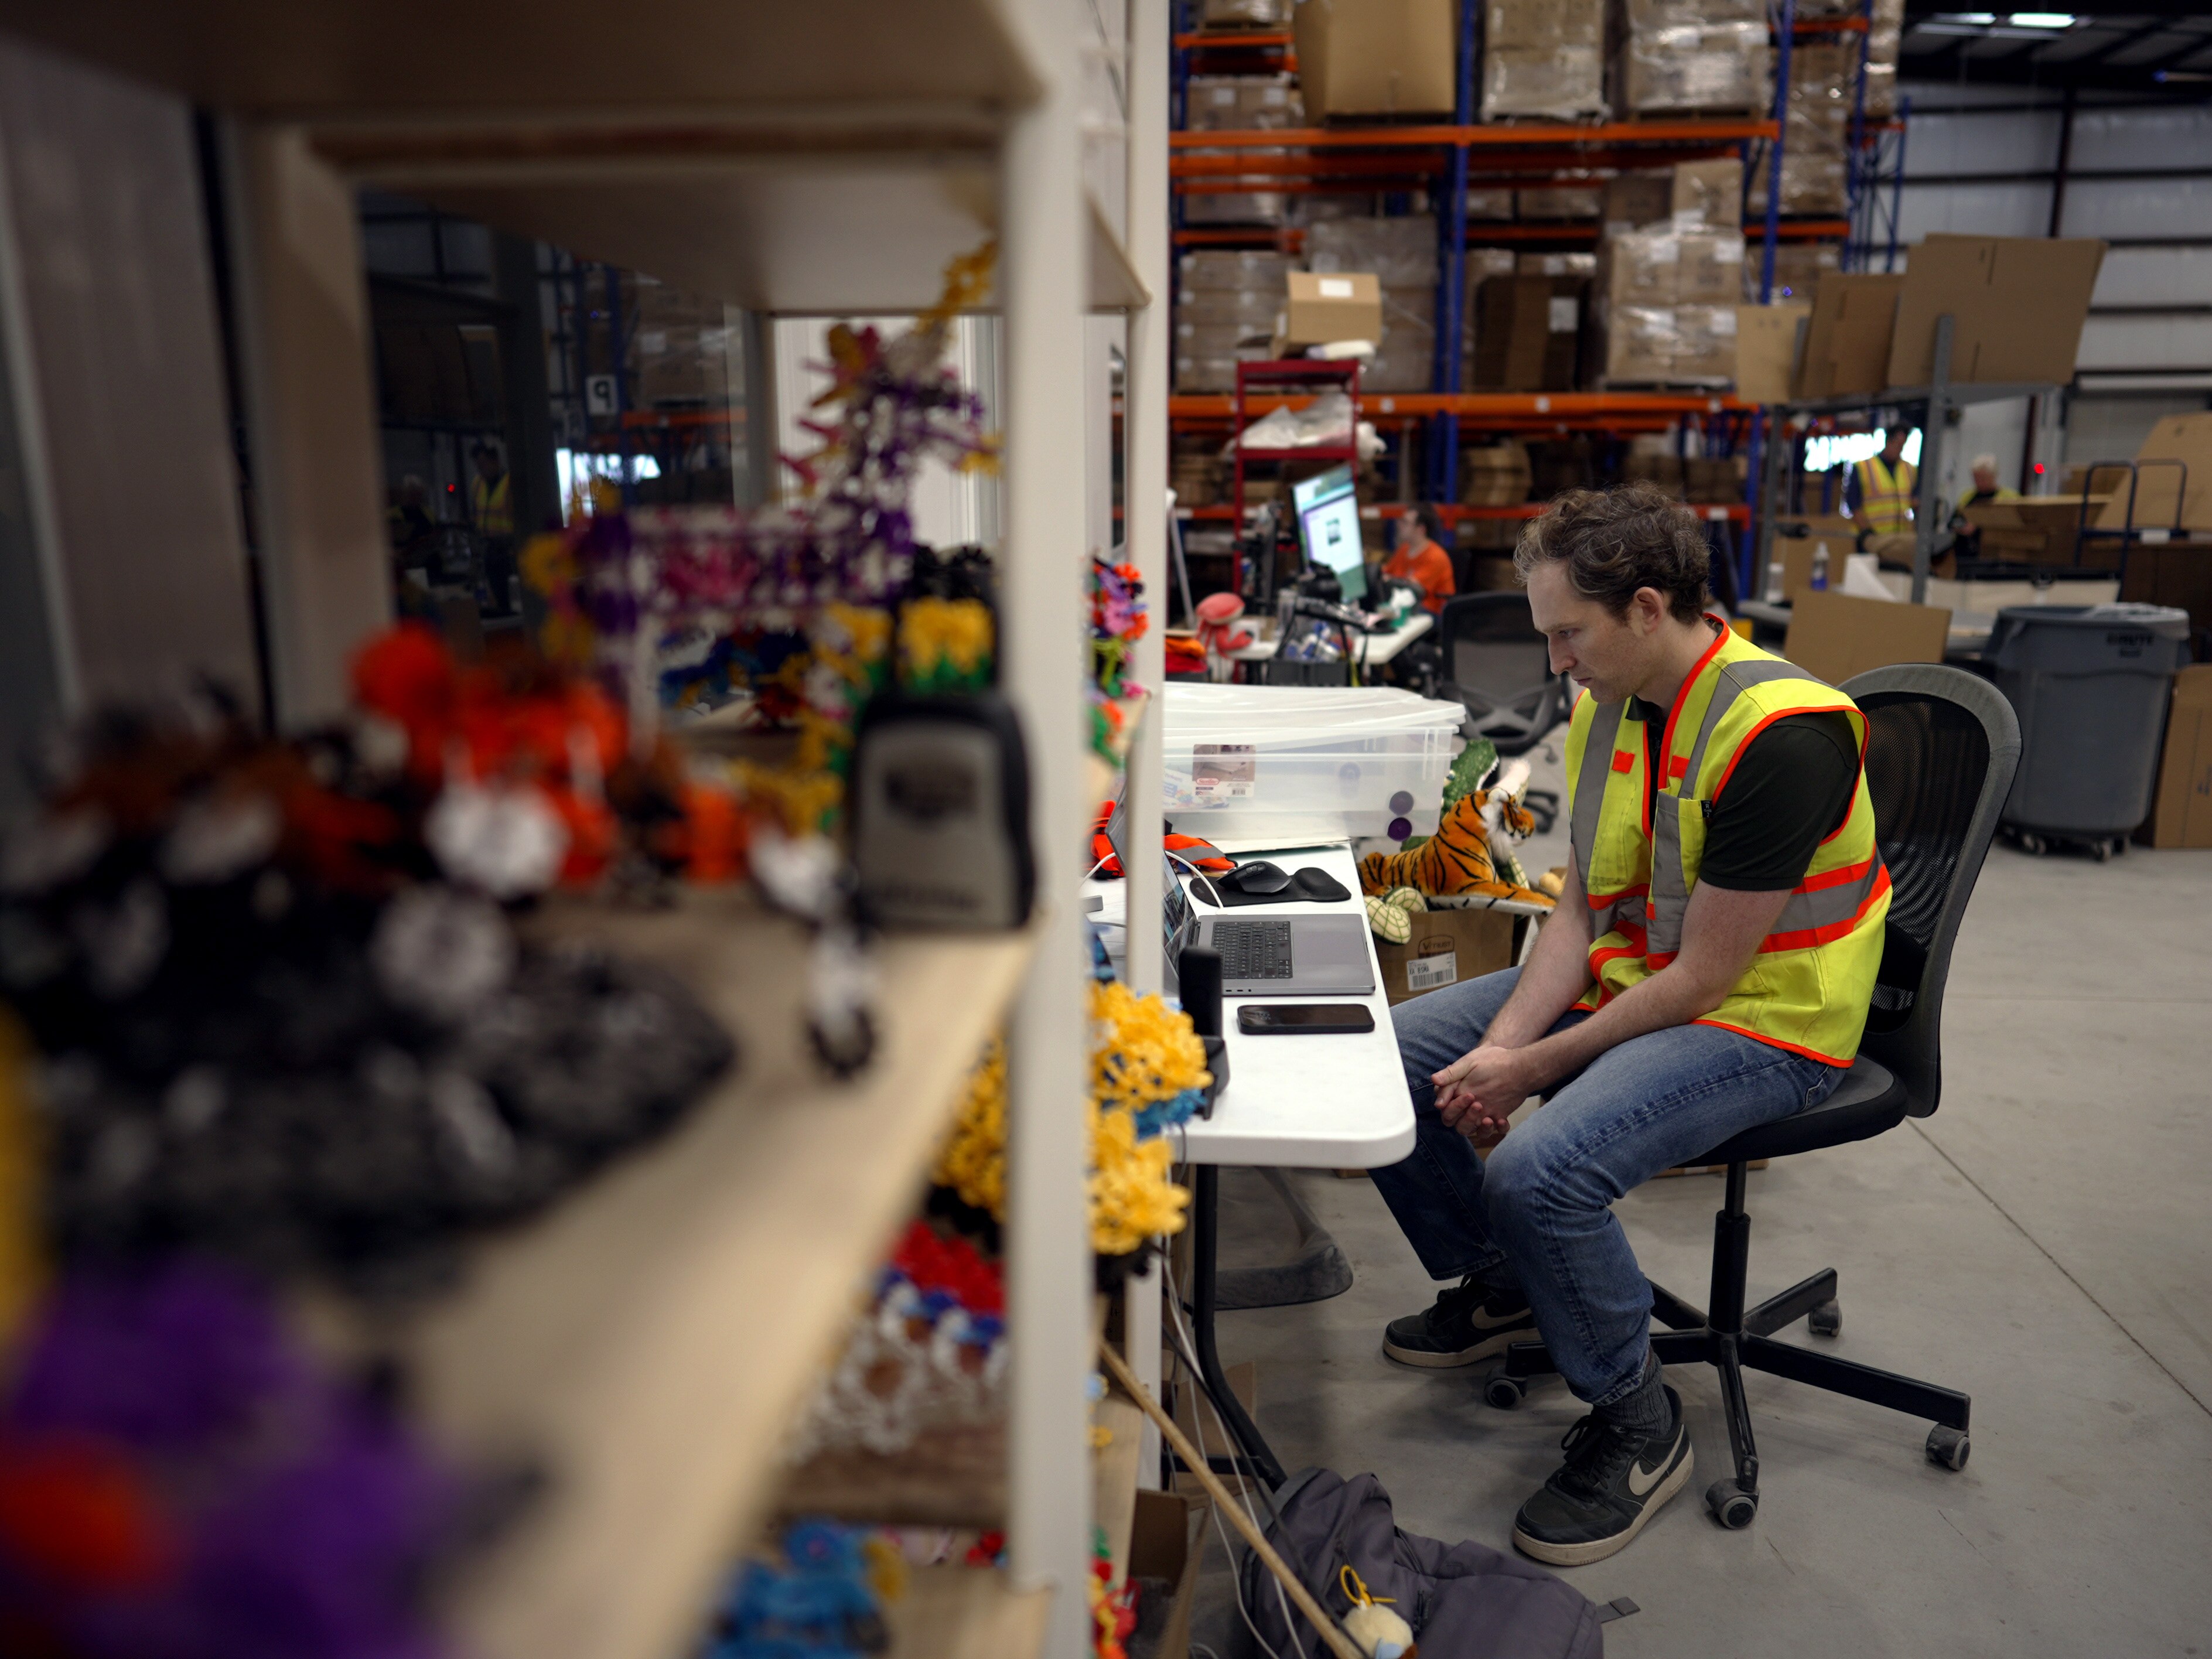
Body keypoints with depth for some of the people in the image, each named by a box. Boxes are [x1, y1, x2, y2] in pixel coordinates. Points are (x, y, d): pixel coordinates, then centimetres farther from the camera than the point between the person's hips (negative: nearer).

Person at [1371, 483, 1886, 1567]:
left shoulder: (1781, 734, -26)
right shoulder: (1606, 705, 1)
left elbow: (1703, 979, -24)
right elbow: (1580, 908, 2)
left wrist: (1533, 1067, -18)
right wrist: (1499, 1046, -11)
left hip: (1761, 1023, -8)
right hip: (1624, 978, 9)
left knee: (1539, 1170, -30)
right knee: (1386, 1060, 1)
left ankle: (1637, 1425, -1)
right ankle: (1498, 1289, 23)